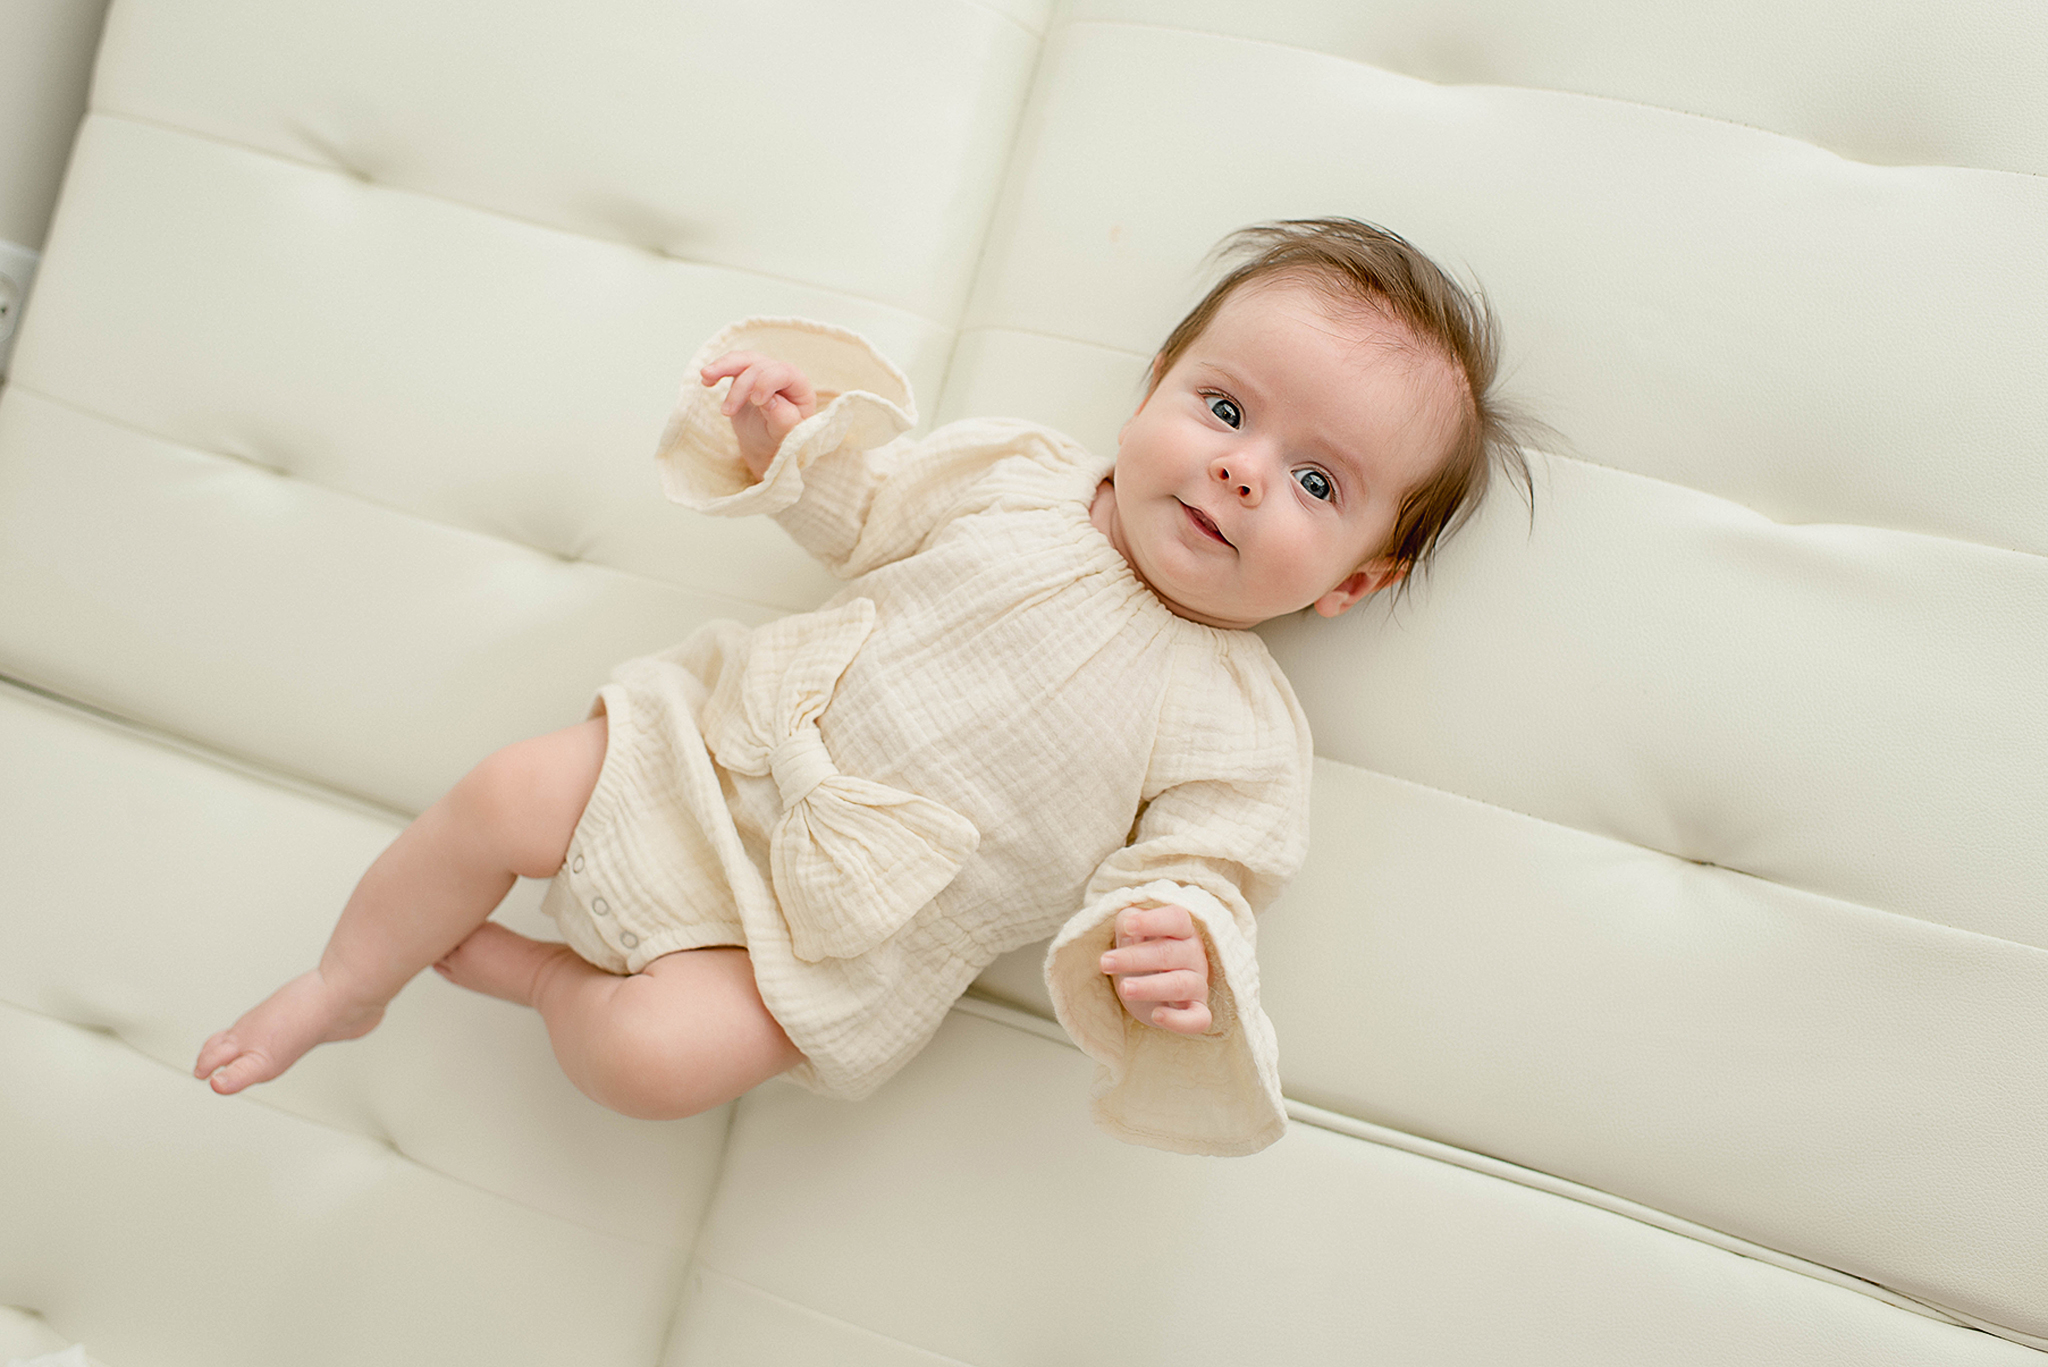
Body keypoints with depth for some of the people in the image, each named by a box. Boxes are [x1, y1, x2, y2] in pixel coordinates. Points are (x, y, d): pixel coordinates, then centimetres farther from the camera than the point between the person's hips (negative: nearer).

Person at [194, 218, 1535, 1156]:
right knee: (506, 797, -1)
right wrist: (791, 427, -7)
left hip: (830, 942, -3)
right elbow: (865, 504, 11)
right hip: (720, 747, 4)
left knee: (659, 1054, -22)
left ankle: (535, 972, 11)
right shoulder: (1017, 471, -3)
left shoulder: (1239, 732, -12)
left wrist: (1183, 959, -36)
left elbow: (1194, 881, -13)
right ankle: (344, 986, 25)